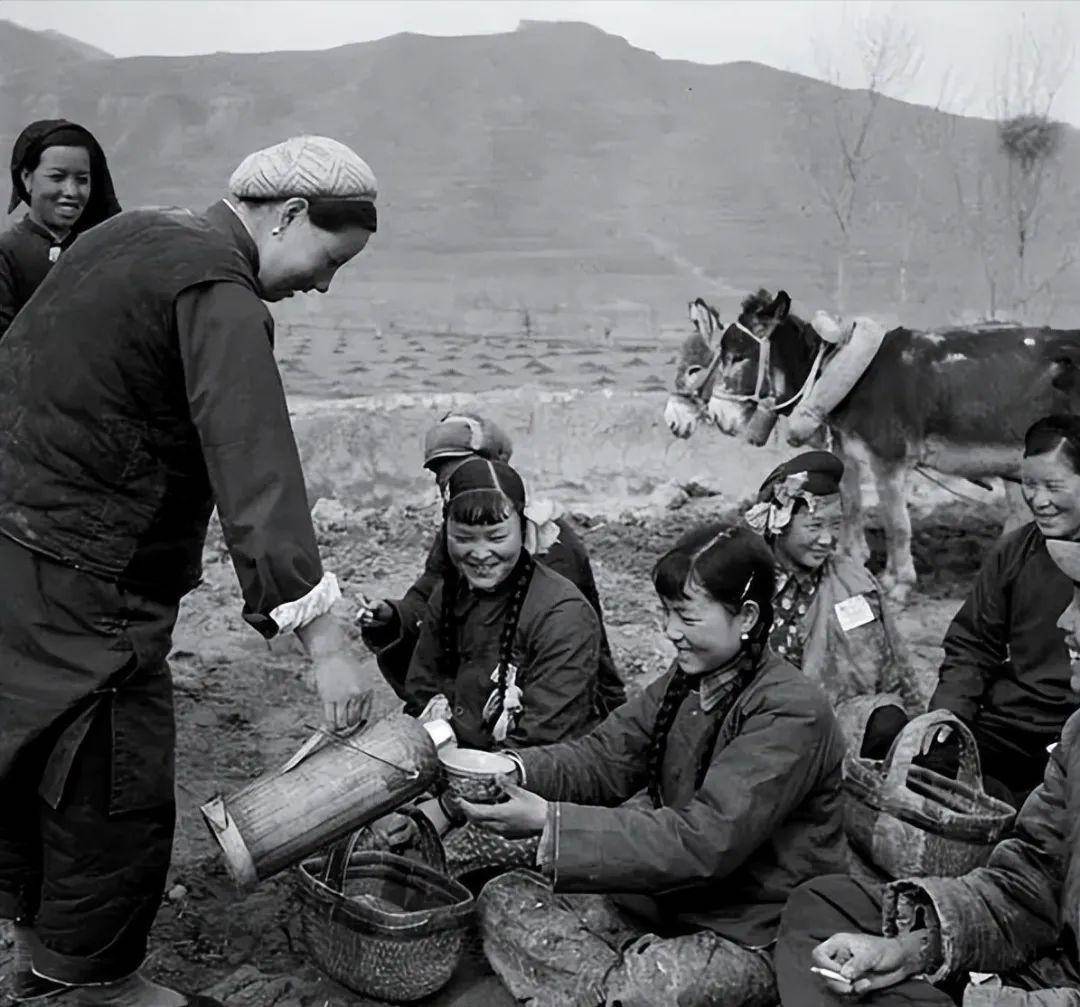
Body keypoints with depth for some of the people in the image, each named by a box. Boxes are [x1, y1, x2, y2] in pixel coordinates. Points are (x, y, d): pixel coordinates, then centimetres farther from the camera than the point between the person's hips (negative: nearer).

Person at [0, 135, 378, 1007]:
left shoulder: (132, 236, 12)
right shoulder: (218, 292, -19)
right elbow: (255, 475, -28)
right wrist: (323, 639, -30)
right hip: (76, 583, -10)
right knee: (117, 790, 5)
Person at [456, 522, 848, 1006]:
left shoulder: (793, 712, -21)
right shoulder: (686, 679, 4)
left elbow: (705, 841, -29)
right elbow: (604, 757, 4)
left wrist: (550, 822, -31)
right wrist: (514, 771, -17)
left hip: (753, 935, -7)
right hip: (665, 898, 8)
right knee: (505, 901, -4)